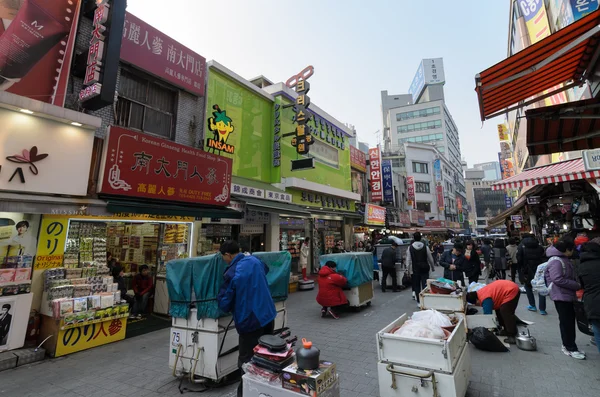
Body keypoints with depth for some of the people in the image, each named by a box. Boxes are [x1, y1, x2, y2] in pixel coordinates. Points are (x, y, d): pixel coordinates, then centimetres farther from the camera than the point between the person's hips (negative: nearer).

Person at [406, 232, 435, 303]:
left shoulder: (410, 248, -5)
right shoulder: (425, 247, -4)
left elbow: (408, 261, -5)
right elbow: (430, 259, 5)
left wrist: (409, 271, 3)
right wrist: (432, 267, 21)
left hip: (415, 270, 0)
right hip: (424, 269, 0)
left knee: (416, 286, 11)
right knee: (425, 286, 3)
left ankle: (419, 302, 16)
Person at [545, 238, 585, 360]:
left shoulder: (564, 259, 11)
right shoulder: (556, 261, -20)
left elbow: (569, 276, 20)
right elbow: (558, 279, -26)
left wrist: (576, 286, 6)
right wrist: (577, 286, -18)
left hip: (568, 295, 10)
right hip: (561, 296, -10)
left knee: (570, 320, 16)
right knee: (566, 322, 0)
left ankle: (568, 345, 28)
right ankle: (570, 348, 11)